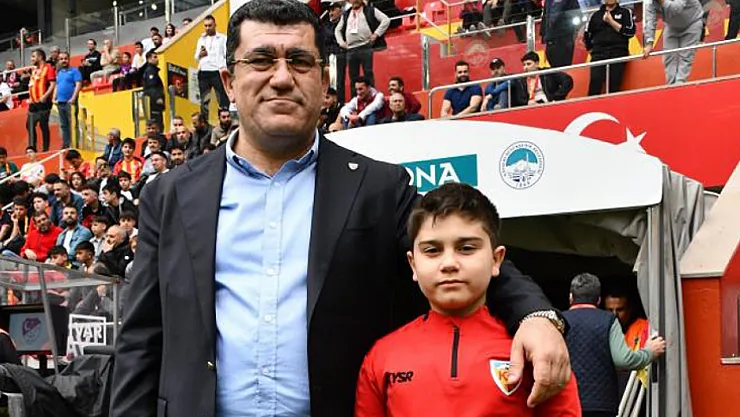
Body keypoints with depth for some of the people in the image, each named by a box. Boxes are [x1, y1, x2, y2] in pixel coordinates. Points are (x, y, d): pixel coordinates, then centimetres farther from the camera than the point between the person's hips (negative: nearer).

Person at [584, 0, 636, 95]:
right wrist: (592, 51, 12)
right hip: (599, 54, 2)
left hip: (618, 53, -1)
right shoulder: (596, 15, 19)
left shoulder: (626, 12, 13)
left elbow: (630, 31, -2)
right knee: (595, 81, -16)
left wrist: (611, 22, -4)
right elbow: (587, 36, 22)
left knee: (614, 87, -9)